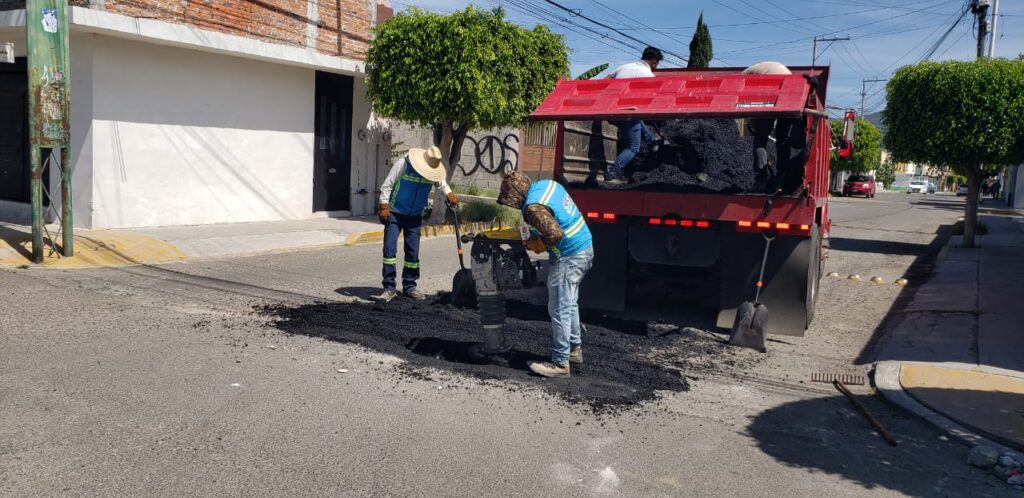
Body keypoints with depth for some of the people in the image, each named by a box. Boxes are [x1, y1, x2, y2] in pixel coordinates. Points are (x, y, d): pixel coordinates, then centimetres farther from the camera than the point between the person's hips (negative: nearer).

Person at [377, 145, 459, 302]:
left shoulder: (434, 170, -6)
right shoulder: (404, 164, -18)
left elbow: (442, 183, 13)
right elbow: (387, 185, -14)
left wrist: (449, 194, -7)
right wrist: (384, 206, -18)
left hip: (415, 216, 4)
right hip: (395, 213, -4)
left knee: (413, 252, 5)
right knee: (389, 249, -10)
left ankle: (409, 286, 17)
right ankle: (389, 287, -4)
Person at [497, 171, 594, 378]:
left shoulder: (534, 207, -23)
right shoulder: (547, 184, 6)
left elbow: (555, 234, -30)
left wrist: (539, 245, -11)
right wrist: (536, 235, 13)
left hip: (569, 258, -10)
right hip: (585, 247, 10)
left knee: (559, 311, -1)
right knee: (570, 304, 22)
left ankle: (560, 363, 6)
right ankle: (575, 349, 34)